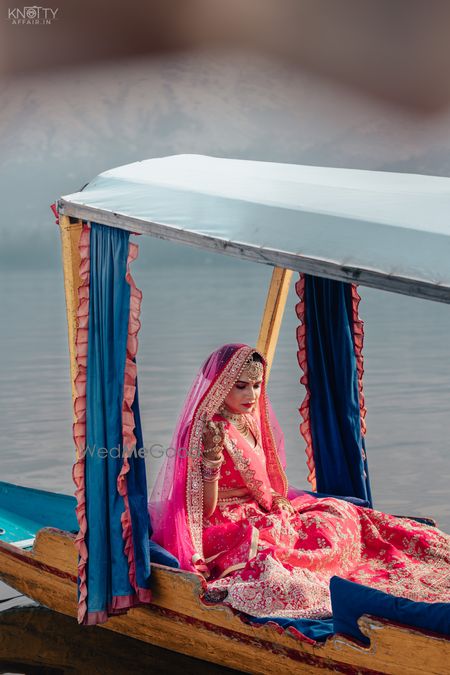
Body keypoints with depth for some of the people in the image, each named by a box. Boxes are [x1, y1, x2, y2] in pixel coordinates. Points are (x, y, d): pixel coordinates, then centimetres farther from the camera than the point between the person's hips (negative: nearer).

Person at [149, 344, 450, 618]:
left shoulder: (251, 423, 10)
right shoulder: (207, 432, -16)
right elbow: (206, 509, -19)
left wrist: (276, 499, -2)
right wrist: (212, 458, -32)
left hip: (261, 514, 8)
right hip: (228, 525, -8)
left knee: (338, 514, -3)